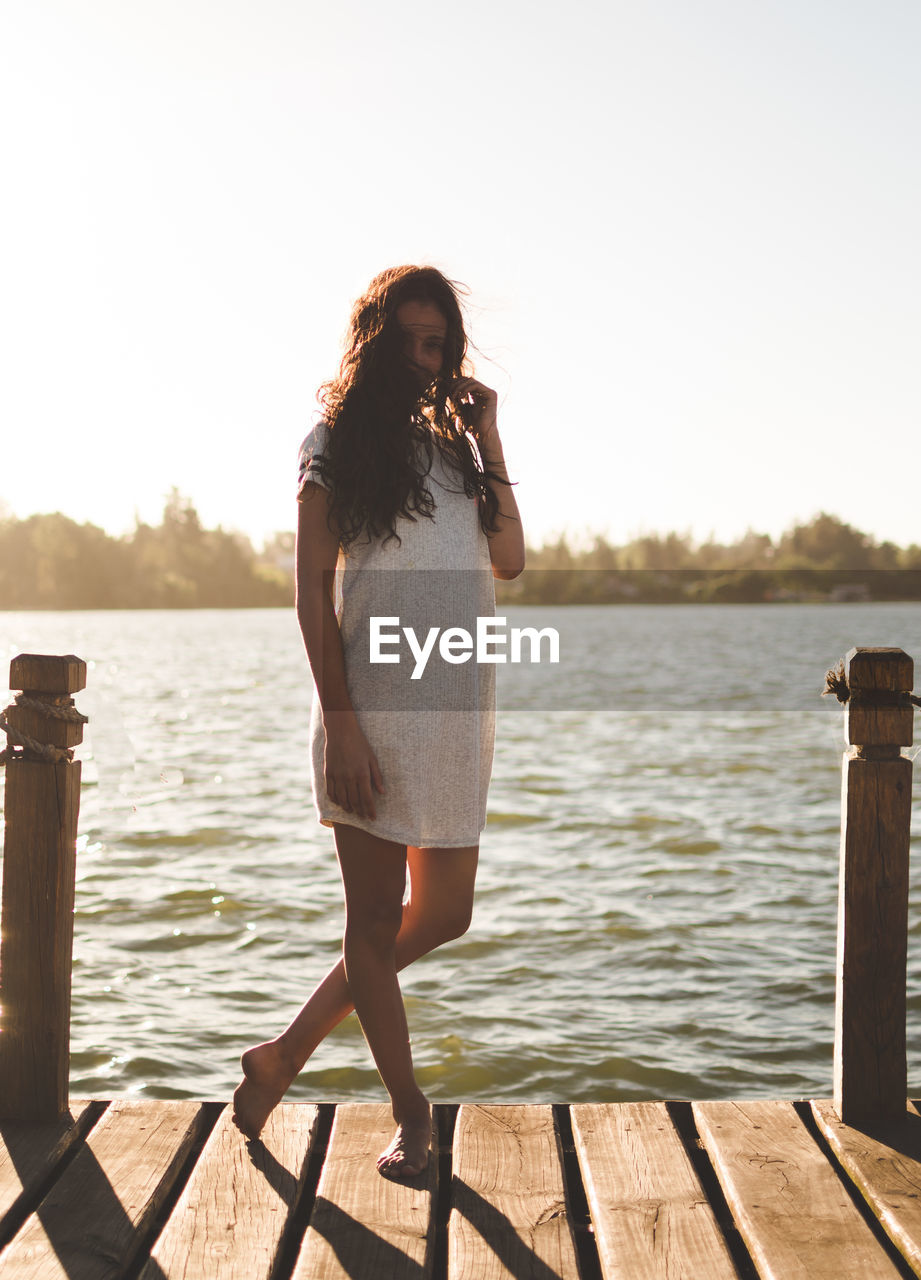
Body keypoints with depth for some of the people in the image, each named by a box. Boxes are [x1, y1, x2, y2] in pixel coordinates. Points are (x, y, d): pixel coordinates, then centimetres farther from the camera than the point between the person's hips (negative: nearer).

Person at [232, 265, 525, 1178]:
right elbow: (313, 593, -5)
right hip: (373, 707, -6)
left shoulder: (452, 447, 17)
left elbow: (510, 560, 6)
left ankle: (286, 1053, 24)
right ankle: (409, 1109, 18)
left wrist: (487, 442, 4)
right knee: (375, 918, 3)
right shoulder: (338, 443, 2)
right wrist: (342, 724, -14)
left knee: (441, 916, 10)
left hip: (456, 710, 6)